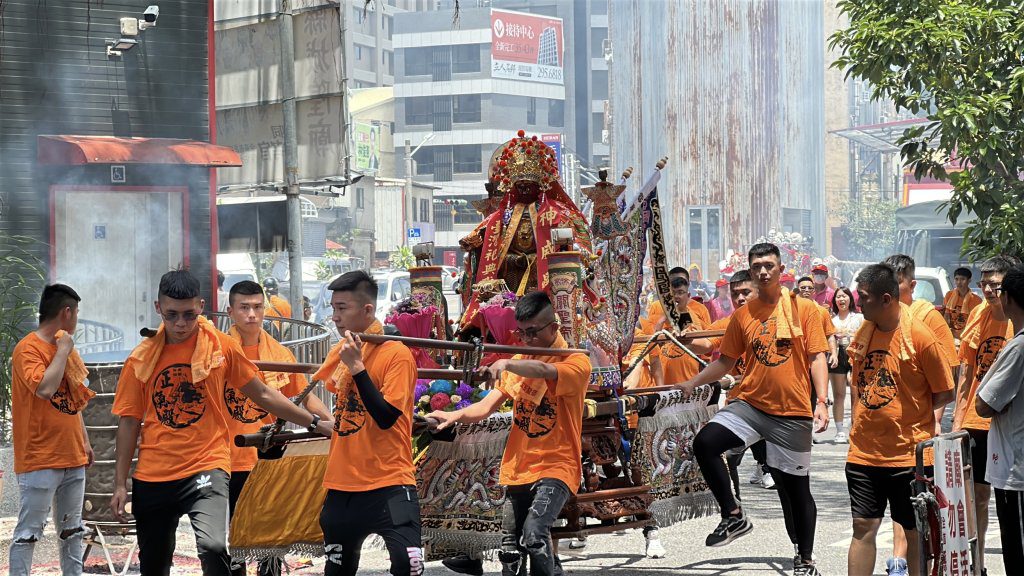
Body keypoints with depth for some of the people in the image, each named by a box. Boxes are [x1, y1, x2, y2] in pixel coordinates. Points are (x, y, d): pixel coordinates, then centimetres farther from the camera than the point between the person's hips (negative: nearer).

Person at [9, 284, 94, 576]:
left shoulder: (65, 348, 15)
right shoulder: (28, 349, -11)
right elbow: (44, 388, -28)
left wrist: (85, 442, 17)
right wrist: (63, 350, -17)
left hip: (73, 458, 8)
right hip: (40, 461, -8)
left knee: (72, 531, 13)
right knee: (28, 532, -5)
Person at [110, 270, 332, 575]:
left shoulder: (221, 346, -1)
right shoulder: (142, 357, 2)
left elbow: (262, 395, 7)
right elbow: (129, 422, 6)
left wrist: (316, 423, 7)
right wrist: (120, 484, 3)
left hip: (206, 468, -3)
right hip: (152, 478, 3)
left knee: (213, 547, -29)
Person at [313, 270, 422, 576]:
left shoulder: (397, 354, -11)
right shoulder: (340, 352, 9)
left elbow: (386, 416, -20)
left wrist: (357, 367, -21)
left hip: (389, 486, -7)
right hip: (342, 486, 7)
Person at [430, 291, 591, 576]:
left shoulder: (576, 362, -8)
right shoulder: (519, 362, 11)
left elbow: (544, 371, -30)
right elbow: (488, 405, 2)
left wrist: (506, 364, -44)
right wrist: (457, 415, -16)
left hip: (555, 467, -7)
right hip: (517, 468, 7)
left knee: (534, 533, -28)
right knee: (509, 551, 10)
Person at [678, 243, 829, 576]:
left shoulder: (804, 309, -1)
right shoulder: (743, 315, 7)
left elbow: (817, 358, -3)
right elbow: (726, 361, 15)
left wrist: (822, 402, -14)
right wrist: (692, 384, 6)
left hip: (792, 413, -2)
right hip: (750, 405, 2)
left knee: (796, 487, 5)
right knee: (705, 442, -23)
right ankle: (733, 517, -10)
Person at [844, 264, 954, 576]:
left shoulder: (919, 336, -13)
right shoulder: (863, 332, 4)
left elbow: (945, 394, -6)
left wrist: (909, 412, -6)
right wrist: (860, 421, 8)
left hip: (908, 454, -5)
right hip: (863, 453, 5)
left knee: (915, 532, 7)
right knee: (863, 527, 2)